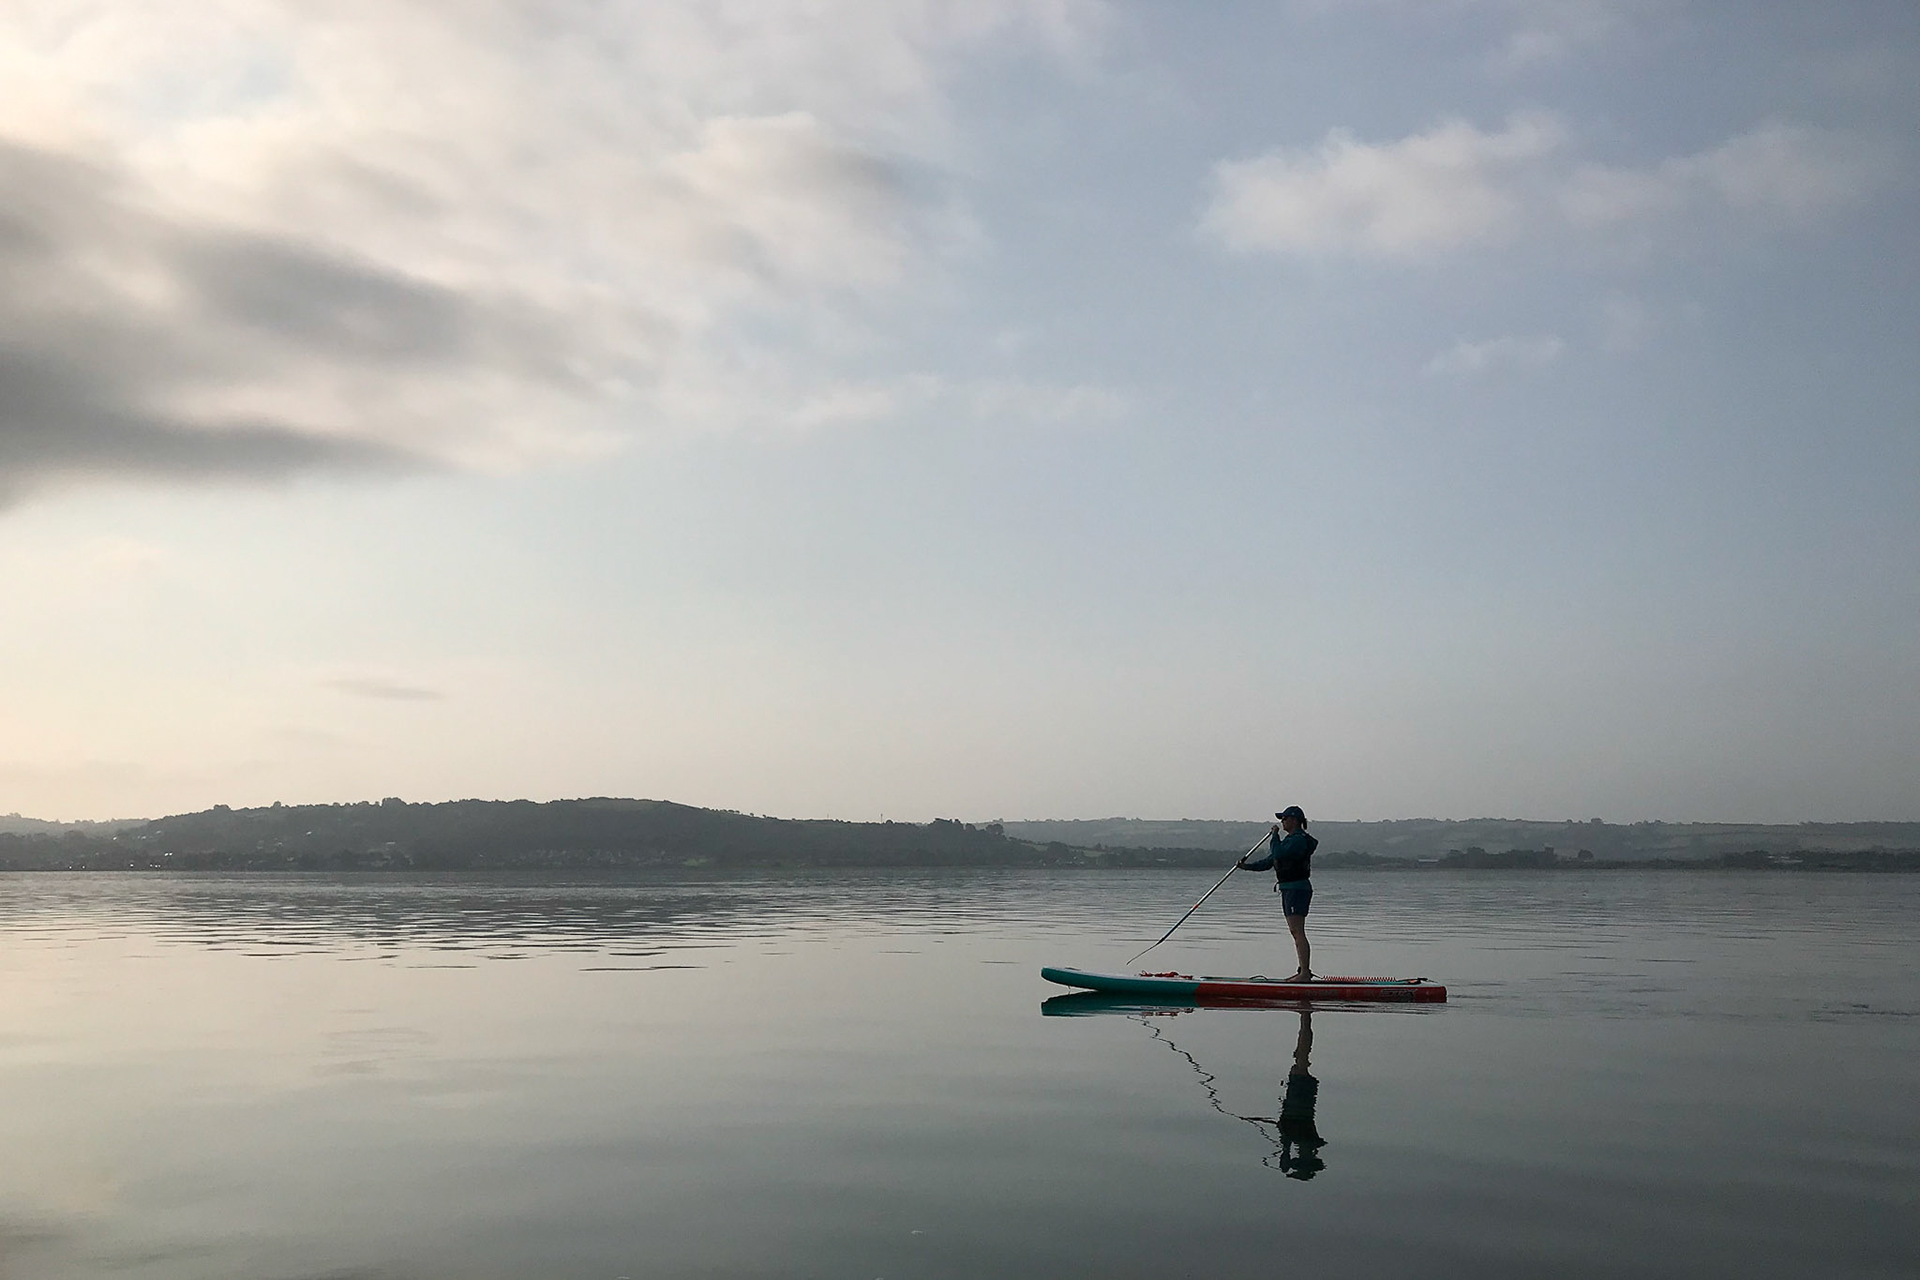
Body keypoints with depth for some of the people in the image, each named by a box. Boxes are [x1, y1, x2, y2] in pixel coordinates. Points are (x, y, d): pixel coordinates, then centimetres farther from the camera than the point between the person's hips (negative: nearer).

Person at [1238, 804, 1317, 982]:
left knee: (1298, 932, -14)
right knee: (1296, 933, 12)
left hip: (1297, 889, -11)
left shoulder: (1299, 840, -13)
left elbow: (1278, 854, -24)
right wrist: (1247, 866, 13)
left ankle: (1305, 973, -17)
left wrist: (1274, 835, -9)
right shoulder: (1292, 839, 20)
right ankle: (1303, 971, 17)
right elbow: (1270, 861, 21)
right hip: (1289, 890, 11)